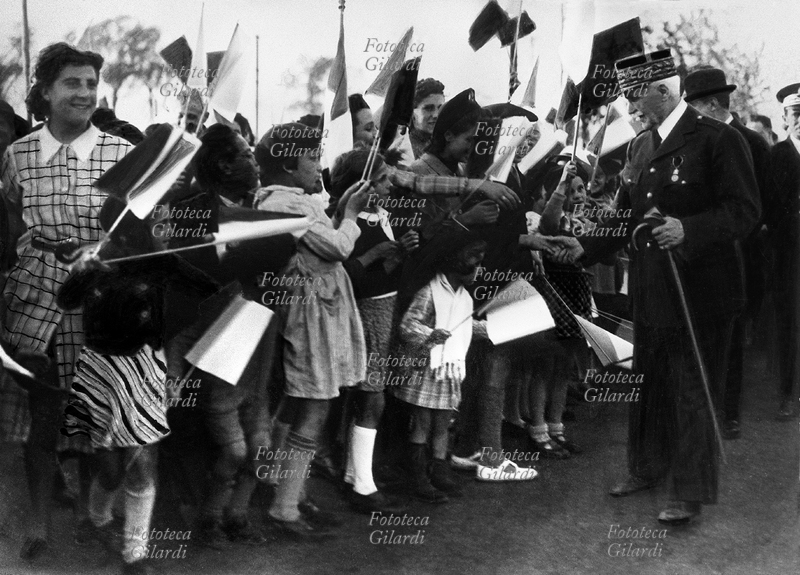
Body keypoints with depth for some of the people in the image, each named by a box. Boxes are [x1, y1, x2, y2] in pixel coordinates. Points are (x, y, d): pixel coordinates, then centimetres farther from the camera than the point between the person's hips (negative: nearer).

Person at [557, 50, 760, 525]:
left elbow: (744, 212, -17)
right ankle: (648, 469, 36)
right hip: (651, 290, 7)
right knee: (648, 383, 18)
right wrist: (586, 248, 5)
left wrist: (688, 230, -31)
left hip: (699, 291, -7)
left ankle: (691, 494, 12)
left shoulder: (719, 140, -12)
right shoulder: (640, 147, 11)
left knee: (691, 391, 1)